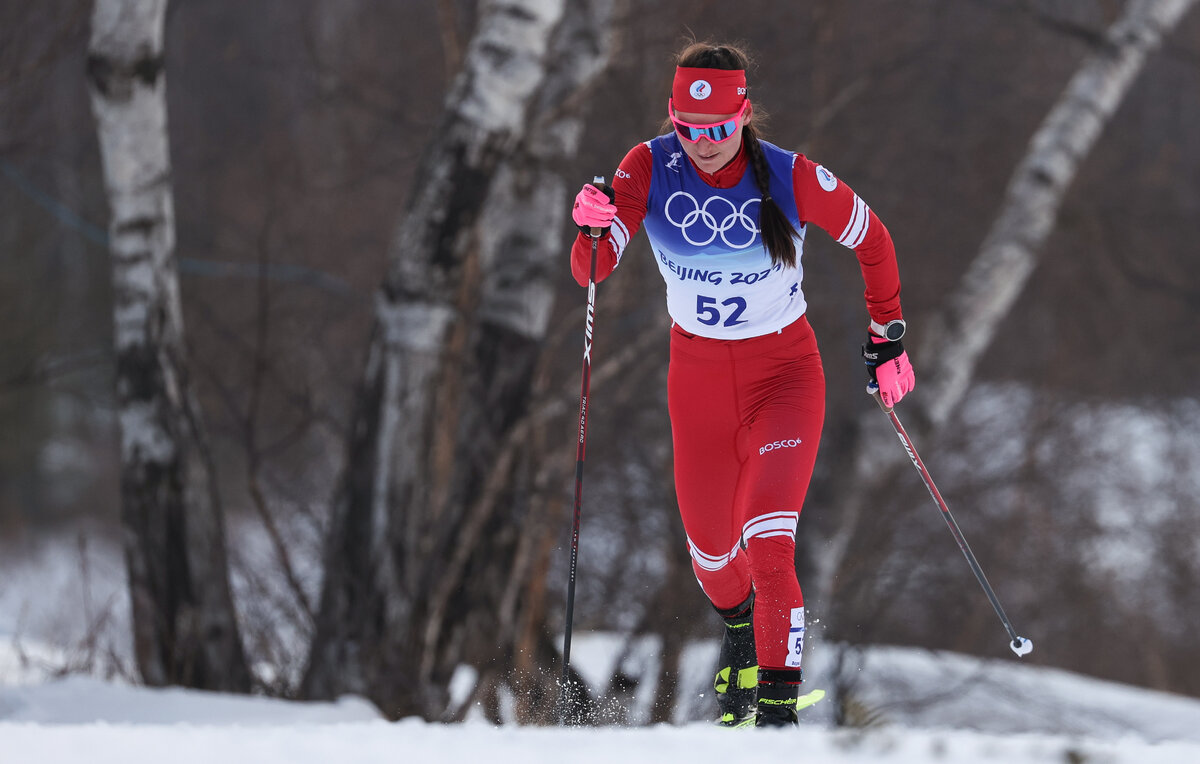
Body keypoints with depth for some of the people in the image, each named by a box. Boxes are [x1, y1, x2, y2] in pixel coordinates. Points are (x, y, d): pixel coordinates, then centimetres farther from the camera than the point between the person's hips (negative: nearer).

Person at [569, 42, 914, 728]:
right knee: (711, 546, 18)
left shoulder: (792, 178, -18)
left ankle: (778, 708, -18)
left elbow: (873, 241, -1)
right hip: (698, 376, 3)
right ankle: (739, 623, 53)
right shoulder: (650, 169, -14)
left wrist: (888, 337, 4)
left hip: (785, 372, -3)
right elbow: (591, 270, -20)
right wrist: (593, 230, -41)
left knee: (768, 543, -21)